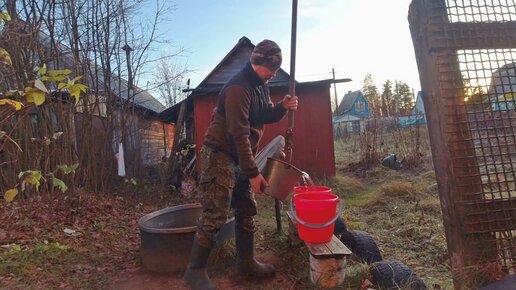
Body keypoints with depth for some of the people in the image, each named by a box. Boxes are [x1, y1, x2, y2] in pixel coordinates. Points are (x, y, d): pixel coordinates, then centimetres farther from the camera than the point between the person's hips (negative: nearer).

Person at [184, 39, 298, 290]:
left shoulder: (260, 85, 10)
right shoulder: (238, 88, -20)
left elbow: (265, 117, 16)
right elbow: (239, 134, -25)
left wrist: (282, 107, -6)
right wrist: (253, 173, -24)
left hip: (240, 158, 9)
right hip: (220, 155, -9)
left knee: (246, 211, 12)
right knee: (215, 215, -8)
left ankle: (246, 262, 25)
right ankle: (195, 269, 8)